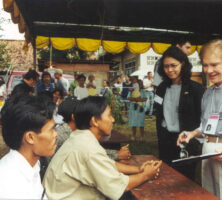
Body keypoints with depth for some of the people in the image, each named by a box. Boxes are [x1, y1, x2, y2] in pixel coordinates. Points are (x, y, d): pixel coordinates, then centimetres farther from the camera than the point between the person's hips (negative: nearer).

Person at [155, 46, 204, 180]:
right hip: (165, 140, 5)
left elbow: (200, 118, -7)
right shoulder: (162, 88, 7)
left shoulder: (195, 88, -8)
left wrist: (193, 139, -10)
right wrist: (160, 137, 10)